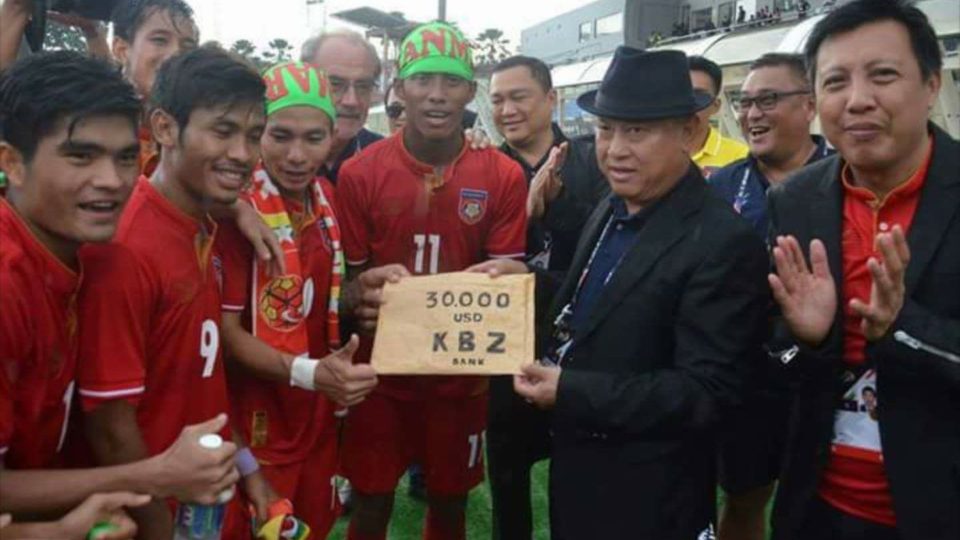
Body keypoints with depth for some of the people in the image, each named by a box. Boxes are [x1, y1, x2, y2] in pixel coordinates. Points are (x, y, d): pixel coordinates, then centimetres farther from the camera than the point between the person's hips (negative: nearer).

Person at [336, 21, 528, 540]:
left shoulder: (504, 176, -6)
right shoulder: (358, 173, -7)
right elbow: (349, 277, 0)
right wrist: (366, 301, -22)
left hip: (461, 374, 1)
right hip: (380, 371, 0)